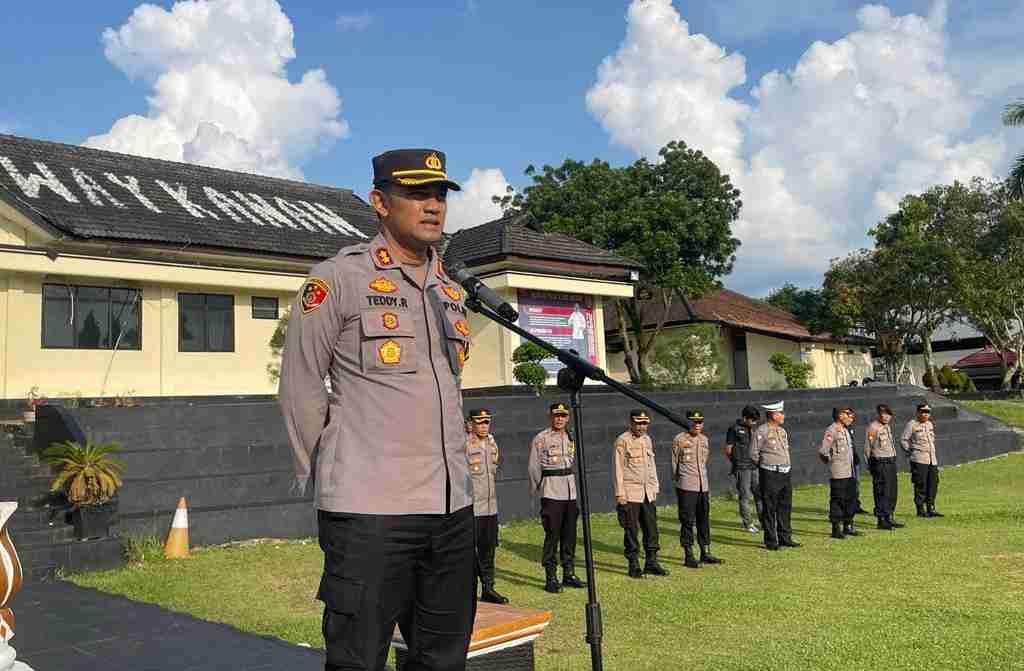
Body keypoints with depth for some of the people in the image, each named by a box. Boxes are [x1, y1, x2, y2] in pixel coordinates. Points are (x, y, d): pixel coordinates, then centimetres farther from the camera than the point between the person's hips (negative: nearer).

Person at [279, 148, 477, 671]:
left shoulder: (450, 291, 15)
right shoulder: (338, 279, -5)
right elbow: (300, 390, -2)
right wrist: (329, 480, 4)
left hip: (452, 509, 7)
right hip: (369, 510, -6)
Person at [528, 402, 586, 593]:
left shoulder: (571, 438, 14)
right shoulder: (541, 439, -5)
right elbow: (533, 467, -3)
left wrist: (577, 487, 16)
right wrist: (539, 490, -1)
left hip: (571, 492, 6)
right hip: (552, 493, -6)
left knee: (570, 535, 11)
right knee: (552, 535, -4)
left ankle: (569, 574, 21)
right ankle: (551, 578, 2)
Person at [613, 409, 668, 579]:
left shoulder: (647, 439, 13)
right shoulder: (622, 441, -7)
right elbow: (618, 469, -9)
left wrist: (655, 488, 15)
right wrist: (620, 494, -12)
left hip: (648, 493, 6)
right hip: (630, 493, -6)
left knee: (651, 528, 5)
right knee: (631, 531, 0)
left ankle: (651, 562, 15)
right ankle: (634, 565, 9)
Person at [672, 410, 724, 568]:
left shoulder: (704, 439, 12)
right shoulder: (679, 439, -6)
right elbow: (674, 462, 2)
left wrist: (700, 477, 15)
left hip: (703, 486, 6)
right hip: (686, 487, -6)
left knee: (704, 520, 12)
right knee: (688, 521, -2)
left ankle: (705, 553, 22)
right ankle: (689, 557, 4)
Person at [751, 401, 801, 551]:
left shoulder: (782, 431, 13)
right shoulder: (761, 431, -11)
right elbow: (754, 454, -9)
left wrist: (785, 466, 13)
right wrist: (766, 465, 0)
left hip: (785, 473, 7)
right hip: (769, 475, -7)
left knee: (785, 508, 13)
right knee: (770, 509, 0)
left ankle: (785, 538, 23)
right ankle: (770, 541, 7)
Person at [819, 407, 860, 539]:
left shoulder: (845, 430, 15)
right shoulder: (831, 430, -13)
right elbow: (822, 451, -17)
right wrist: (831, 461, -3)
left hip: (849, 473, 9)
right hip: (838, 474, -9)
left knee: (851, 500, 14)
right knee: (837, 501, -2)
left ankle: (848, 526, 25)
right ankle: (836, 529, 5)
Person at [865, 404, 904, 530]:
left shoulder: (888, 426, 16)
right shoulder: (872, 427, -11)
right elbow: (867, 448, -10)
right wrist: (870, 465, -8)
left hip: (891, 462, 9)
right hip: (880, 463, -9)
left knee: (892, 492, 12)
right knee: (882, 493, -6)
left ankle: (889, 518, 21)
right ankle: (881, 520, 0)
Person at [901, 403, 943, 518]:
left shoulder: (930, 424, 15)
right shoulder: (912, 424, -6)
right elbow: (903, 440, -4)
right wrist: (910, 452, -3)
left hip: (932, 459, 7)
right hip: (919, 460, -7)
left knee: (933, 484, 7)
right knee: (921, 485, -5)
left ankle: (931, 509, 16)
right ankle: (920, 510, 3)